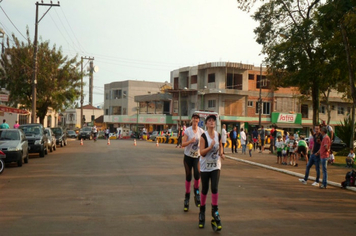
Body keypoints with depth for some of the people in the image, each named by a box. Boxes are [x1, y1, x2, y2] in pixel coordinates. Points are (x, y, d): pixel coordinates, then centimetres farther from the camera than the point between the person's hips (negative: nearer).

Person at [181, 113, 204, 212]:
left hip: (197, 156, 1)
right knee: (188, 177, 3)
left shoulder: (201, 131, 0)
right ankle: (187, 198, 17)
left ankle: (197, 193, 2)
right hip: (188, 156, -1)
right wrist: (190, 141, -28)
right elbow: (183, 144, -10)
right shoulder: (187, 131, -7)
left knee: (197, 173, -21)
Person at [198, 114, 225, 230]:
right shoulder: (204, 136, -12)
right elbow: (201, 152, -17)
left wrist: (221, 154, -1)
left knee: (215, 188, -10)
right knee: (204, 189, 8)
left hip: (216, 166, 2)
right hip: (205, 166, -2)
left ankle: (215, 211, 1)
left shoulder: (218, 135, 1)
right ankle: (202, 211, 26)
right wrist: (210, 147, -31)